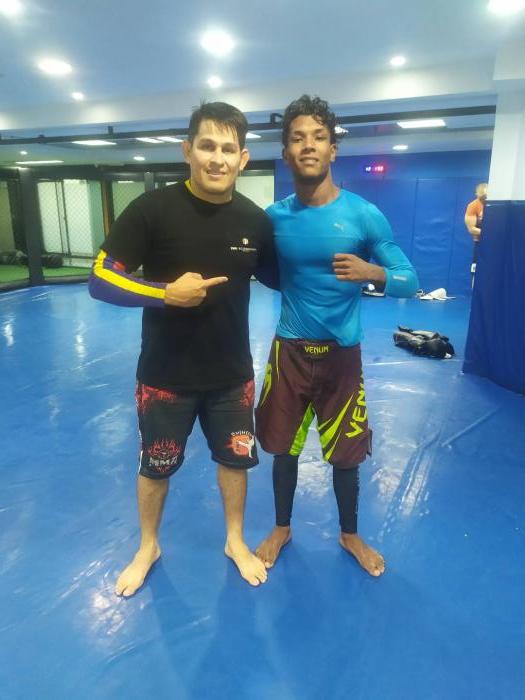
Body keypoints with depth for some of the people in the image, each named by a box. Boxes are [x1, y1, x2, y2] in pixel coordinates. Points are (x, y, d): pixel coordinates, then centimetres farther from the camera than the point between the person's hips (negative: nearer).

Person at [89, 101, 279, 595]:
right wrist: (166, 293, -26)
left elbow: (278, 278, 10)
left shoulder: (256, 220, -5)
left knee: (235, 459, 18)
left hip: (232, 374, 2)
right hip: (165, 374, -2)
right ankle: (147, 547, 44)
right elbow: (100, 280, -14)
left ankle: (235, 541, 45)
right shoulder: (152, 209, -14)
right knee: (155, 466, 17)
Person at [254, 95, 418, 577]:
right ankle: (282, 528, 39)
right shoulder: (274, 217, -2)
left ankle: (350, 535, 39)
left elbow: (410, 281, -8)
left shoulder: (364, 214, -9)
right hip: (290, 351, 2)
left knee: (346, 453, 12)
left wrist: (371, 273, -27)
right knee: (283, 448, 13)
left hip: (342, 353, -1)